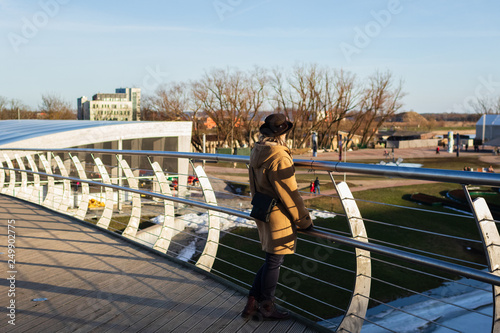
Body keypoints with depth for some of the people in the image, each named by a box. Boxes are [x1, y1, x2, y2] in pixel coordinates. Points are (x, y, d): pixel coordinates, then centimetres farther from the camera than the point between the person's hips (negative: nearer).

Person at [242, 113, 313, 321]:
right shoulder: (279, 158, -23)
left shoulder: (256, 153, 7)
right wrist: (304, 221, -9)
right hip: (278, 217, -9)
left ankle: (252, 303, 24)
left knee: (272, 260, 19)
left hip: (262, 214, 9)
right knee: (274, 261, 7)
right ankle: (266, 308, 23)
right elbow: (289, 195, -19)